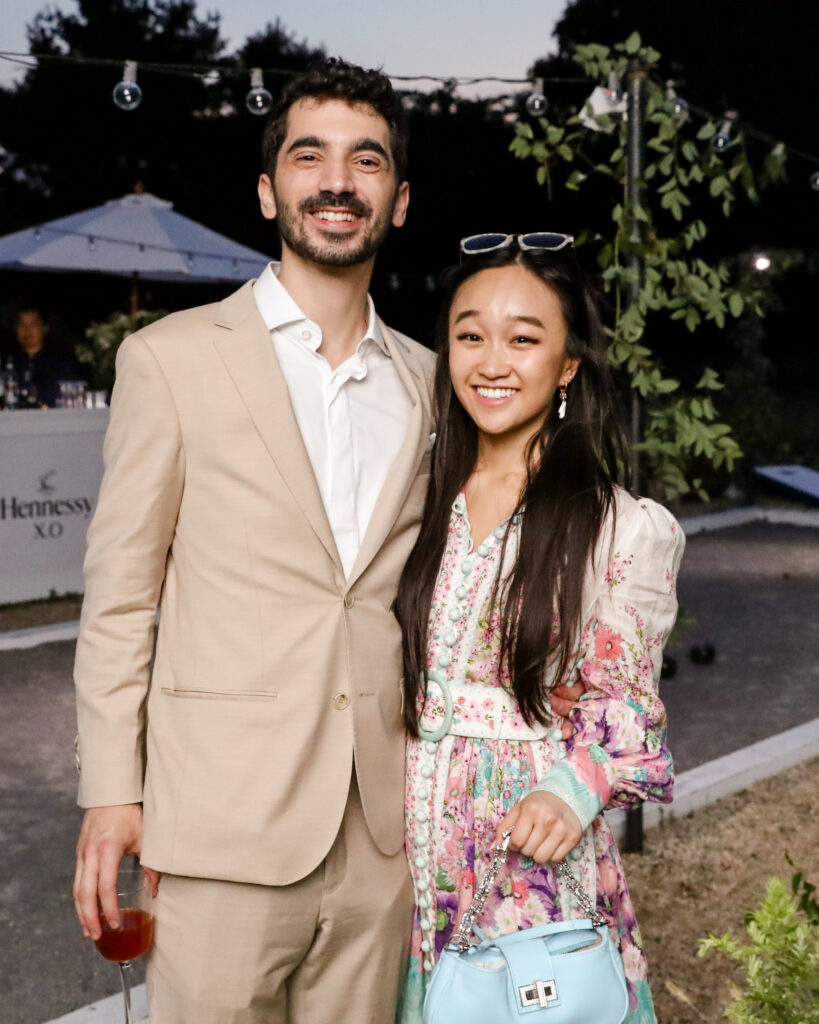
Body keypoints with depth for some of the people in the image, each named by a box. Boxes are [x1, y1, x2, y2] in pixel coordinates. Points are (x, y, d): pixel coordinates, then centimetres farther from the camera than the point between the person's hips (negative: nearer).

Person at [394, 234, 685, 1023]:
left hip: (535, 859, -3)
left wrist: (573, 789, -20)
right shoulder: (421, 502, 4)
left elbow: (623, 704, -2)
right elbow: (387, 675, 12)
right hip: (412, 845, 4)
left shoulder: (623, 529, -8)